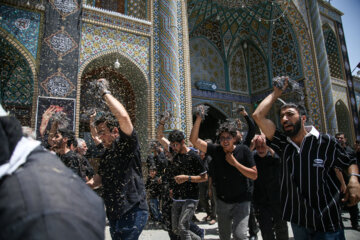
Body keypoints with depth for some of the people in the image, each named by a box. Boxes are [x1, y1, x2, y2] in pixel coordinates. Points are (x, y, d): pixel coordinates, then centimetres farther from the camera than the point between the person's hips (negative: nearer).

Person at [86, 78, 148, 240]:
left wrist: (105, 93, -16)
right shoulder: (106, 155, 15)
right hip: (114, 213, 9)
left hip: (133, 211, -8)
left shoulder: (127, 144, -10)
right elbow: (100, 177, 26)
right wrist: (87, 185, 5)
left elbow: (124, 117, -26)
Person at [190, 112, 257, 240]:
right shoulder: (216, 150, -7)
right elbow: (194, 140, -13)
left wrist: (235, 163, -20)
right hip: (222, 200, 3)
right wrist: (198, 119, -24)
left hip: (241, 201, -3)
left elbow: (254, 175, -12)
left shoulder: (243, 150, -11)